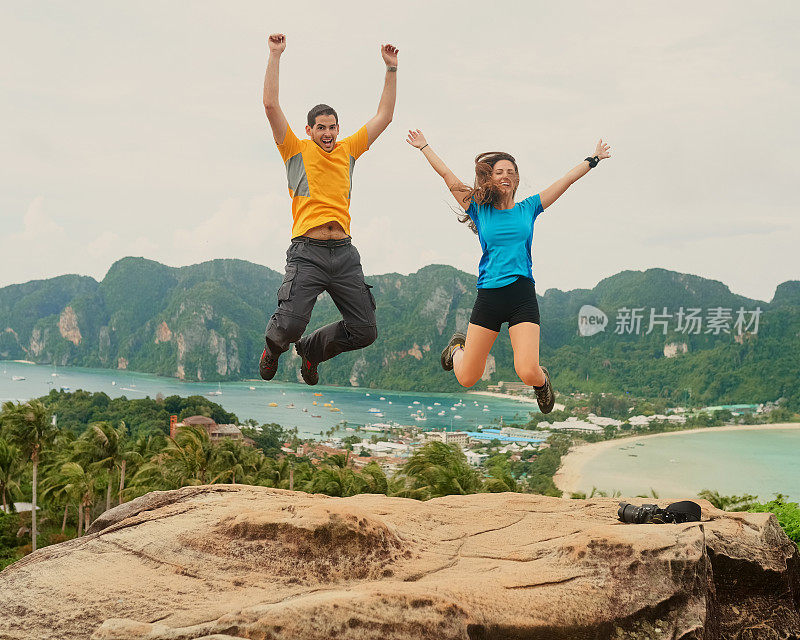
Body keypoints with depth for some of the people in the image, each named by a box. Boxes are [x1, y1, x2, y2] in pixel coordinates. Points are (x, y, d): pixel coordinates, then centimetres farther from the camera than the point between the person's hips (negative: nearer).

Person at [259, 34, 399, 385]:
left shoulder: (347, 150, 18)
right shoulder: (297, 150, 8)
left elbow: (384, 117, 21)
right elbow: (271, 105, -1)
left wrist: (391, 69, 18)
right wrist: (275, 55, -3)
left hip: (344, 251, 4)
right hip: (308, 251, -4)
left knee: (365, 330, 0)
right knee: (290, 323, -18)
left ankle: (312, 349, 29)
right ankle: (273, 347, 21)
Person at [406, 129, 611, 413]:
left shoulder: (528, 208, 10)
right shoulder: (479, 209, 8)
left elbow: (568, 179, 15)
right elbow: (447, 175, 11)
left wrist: (593, 159, 19)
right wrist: (424, 147, 17)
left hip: (522, 295, 0)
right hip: (488, 296, 0)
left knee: (528, 374, -18)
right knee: (467, 378, 4)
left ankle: (542, 380, 20)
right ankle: (457, 347, 40)